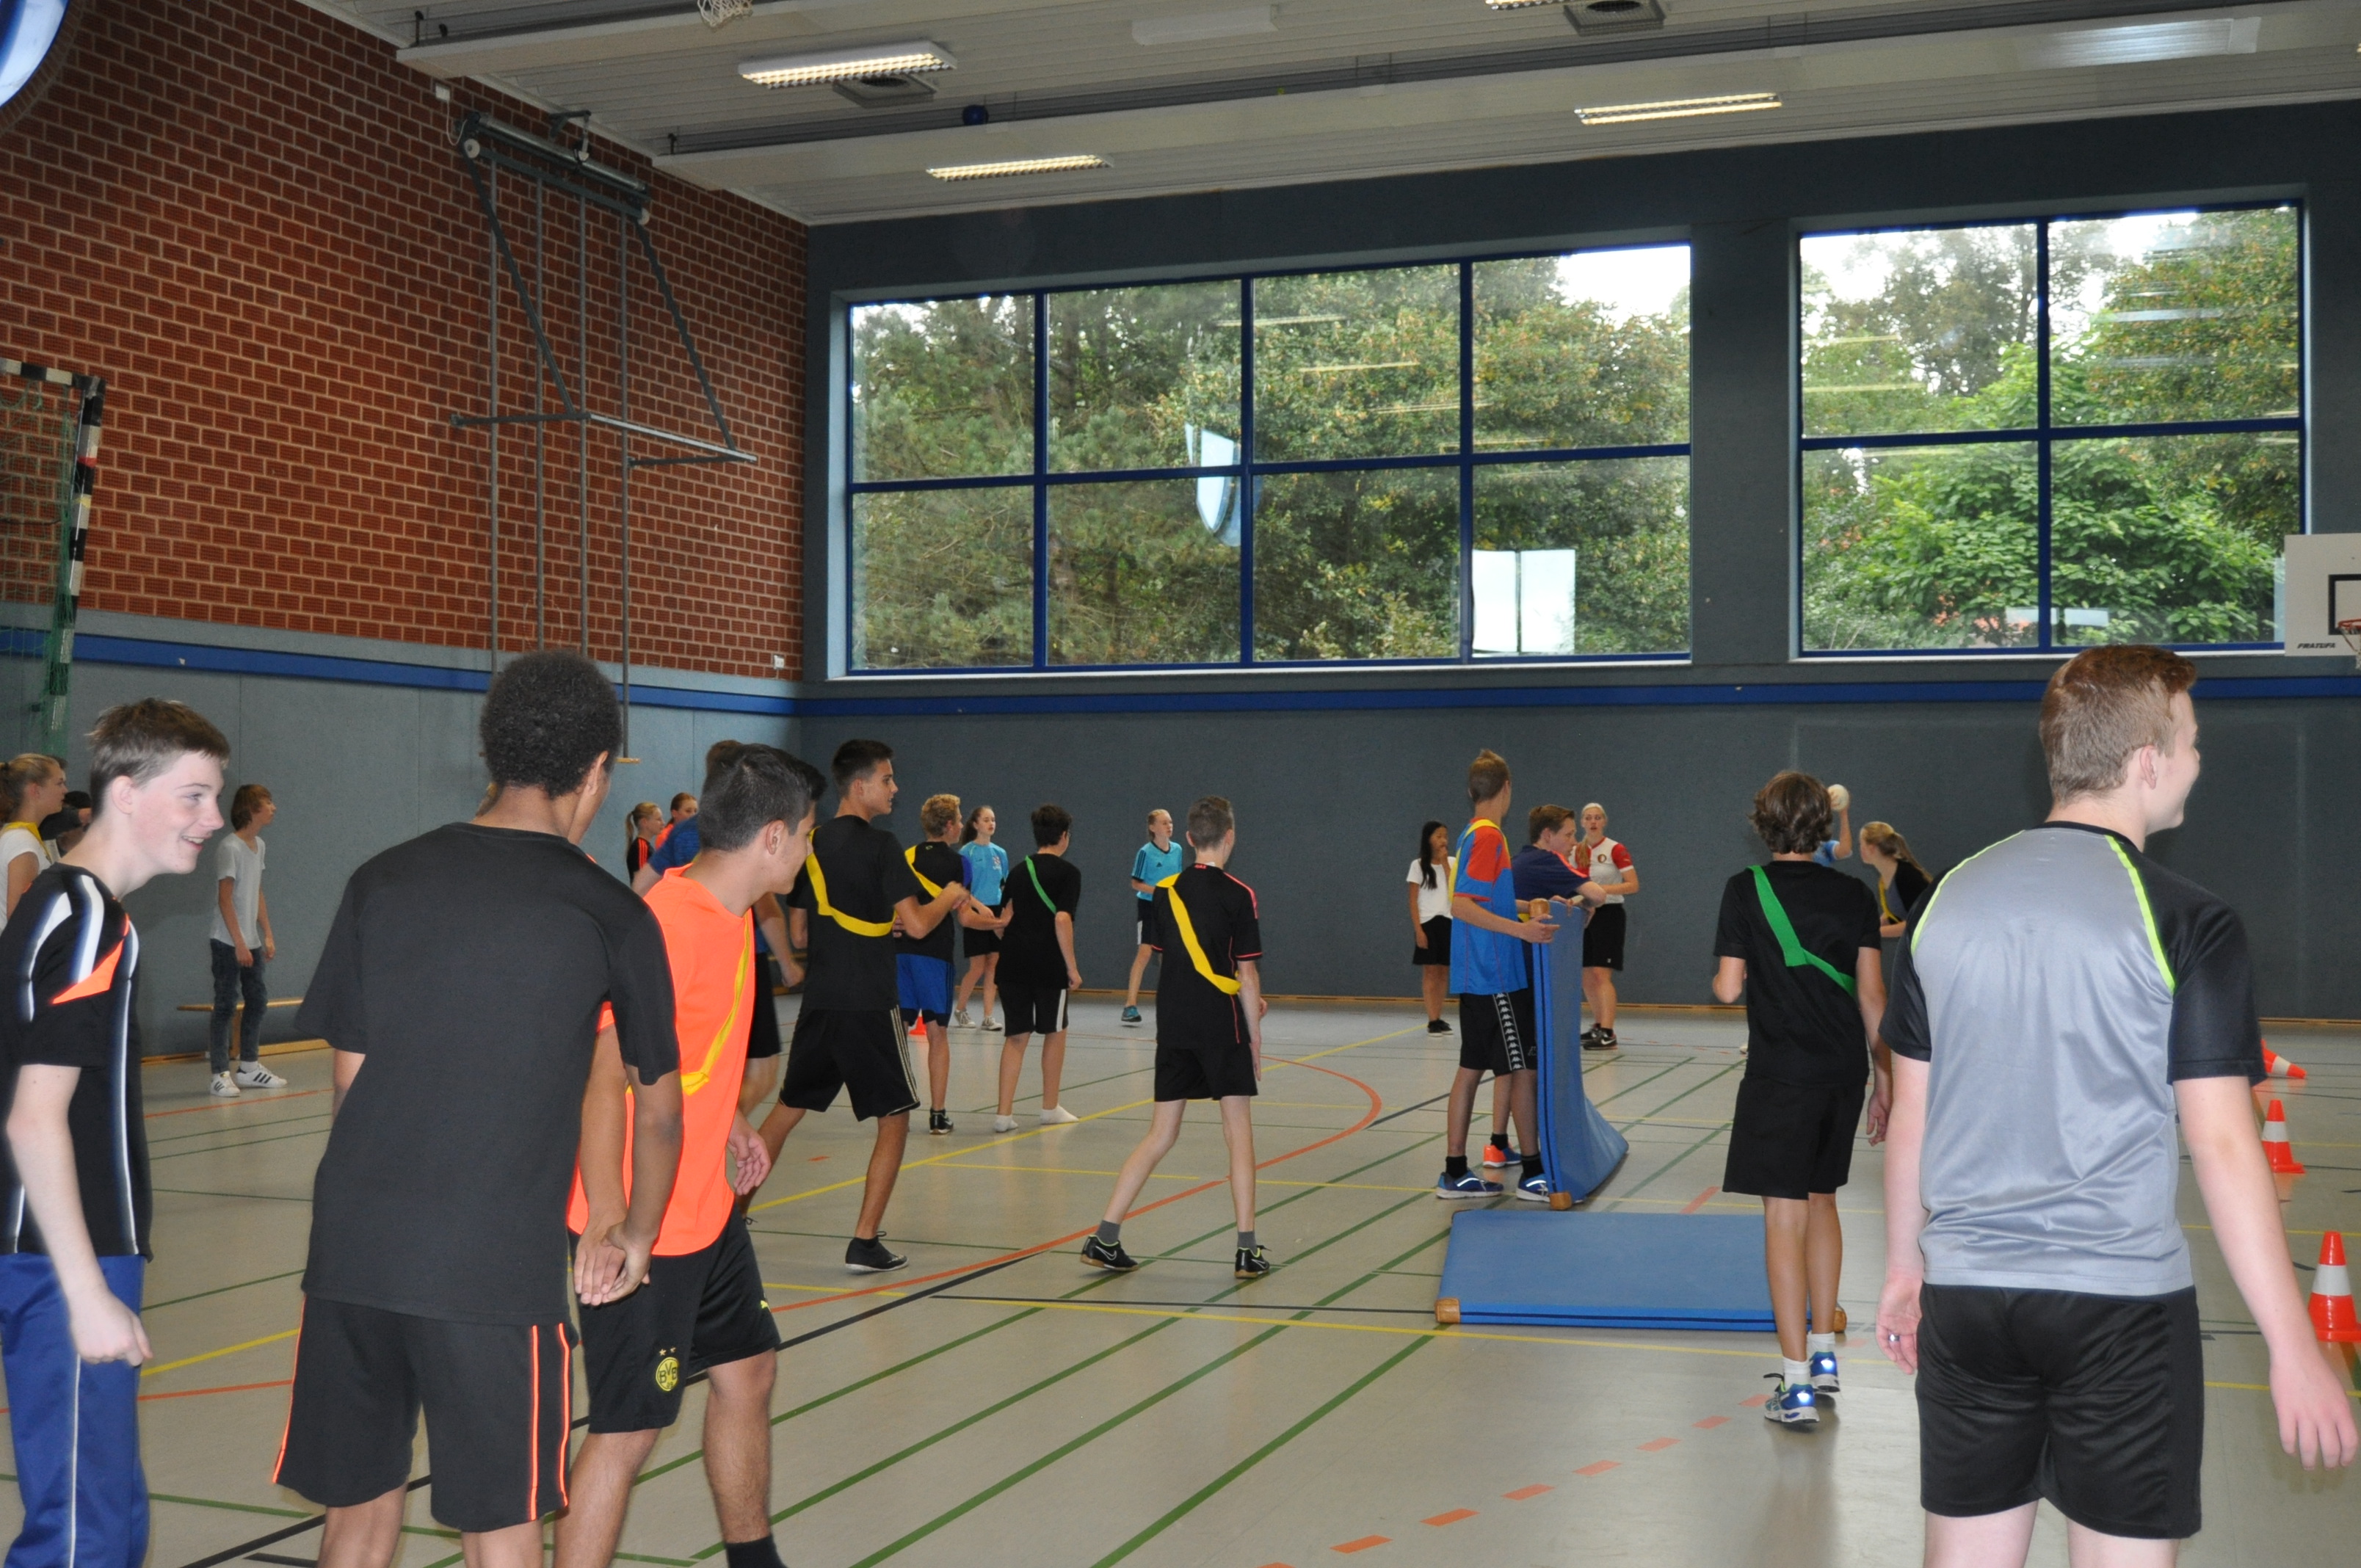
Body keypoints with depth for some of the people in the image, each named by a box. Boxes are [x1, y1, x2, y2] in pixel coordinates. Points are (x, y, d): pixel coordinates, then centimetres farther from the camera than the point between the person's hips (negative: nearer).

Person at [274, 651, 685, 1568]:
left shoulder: (383, 881, 6)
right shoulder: (610, 915, -1)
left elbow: (349, 1074, 10)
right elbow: (656, 1110, 9)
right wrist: (636, 1236, 25)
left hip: (353, 1248, 4)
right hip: (497, 1263, -4)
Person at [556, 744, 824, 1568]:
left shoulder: (732, 913, 7)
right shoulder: (669, 923, -23)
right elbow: (604, 1078, -27)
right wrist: (608, 1223, -30)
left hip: (709, 1210, 10)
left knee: (747, 1372, 21)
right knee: (628, 1430, -4)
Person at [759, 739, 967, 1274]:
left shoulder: (811, 845, 10)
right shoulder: (879, 845, -10)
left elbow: (797, 932, 16)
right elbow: (916, 923, -15)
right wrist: (949, 898, 4)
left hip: (819, 1003, 6)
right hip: (868, 1004, -6)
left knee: (787, 1110, 18)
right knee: (894, 1119, 4)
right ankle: (865, 1243, 0)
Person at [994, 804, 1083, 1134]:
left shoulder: (1019, 870, 13)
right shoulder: (1067, 872, -5)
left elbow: (1005, 919, 12)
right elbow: (1062, 919, -15)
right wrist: (1072, 967, -13)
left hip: (1013, 964, 5)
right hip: (1048, 965, -5)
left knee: (1016, 1036, 8)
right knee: (1055, 1032, 14)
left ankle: (1004, 1113, -1)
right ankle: (1050, 1108, 24)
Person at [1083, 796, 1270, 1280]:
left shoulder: (1164, 891, 7)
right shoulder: (1239, 895, -7)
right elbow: (1248, 975, -7)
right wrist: (1255, 1040, 2)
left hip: (1173, 1024, 4)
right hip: (1222, 1027, -4)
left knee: (1160, 1136, 9)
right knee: (1239, 1134, 5)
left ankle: (1105, 1238, 4)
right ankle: (1247, 1250, 6)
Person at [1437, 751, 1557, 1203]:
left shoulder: (1472, 835, 13)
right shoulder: (1489, 837, -15)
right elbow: (1461, 906, -23)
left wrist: (1526, 908, 31)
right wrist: (1521, 929, -29)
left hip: (1476, 975, 10)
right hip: (1498, 977, -10)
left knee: (1471, 1069, 10)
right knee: (1523, 1068, -2)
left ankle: (1455, 1173, 12)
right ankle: (1533, 1172, 5)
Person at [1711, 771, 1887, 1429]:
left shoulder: (1746, 889, -6)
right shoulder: (1853, 894, 4)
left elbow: (1728, 988, -7)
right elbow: (1871, 993, 5)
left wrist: (1720, 977, 17)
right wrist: (1884, 1078, 12)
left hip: (1781, 1072, -4)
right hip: (1844, 1072, 5)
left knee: (1785, 1215, -3)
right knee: (1820, 1200, 21)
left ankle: (1797, 1385, -4)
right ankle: (1823, 1354, 31)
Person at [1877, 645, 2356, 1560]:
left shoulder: (1950, 900, 4)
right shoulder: (2186, 924, -10)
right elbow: (2222, 1146, -13)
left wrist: (1905, 1266, 21)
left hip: (1964, 1299, 5)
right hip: (2122, 1302, -4)